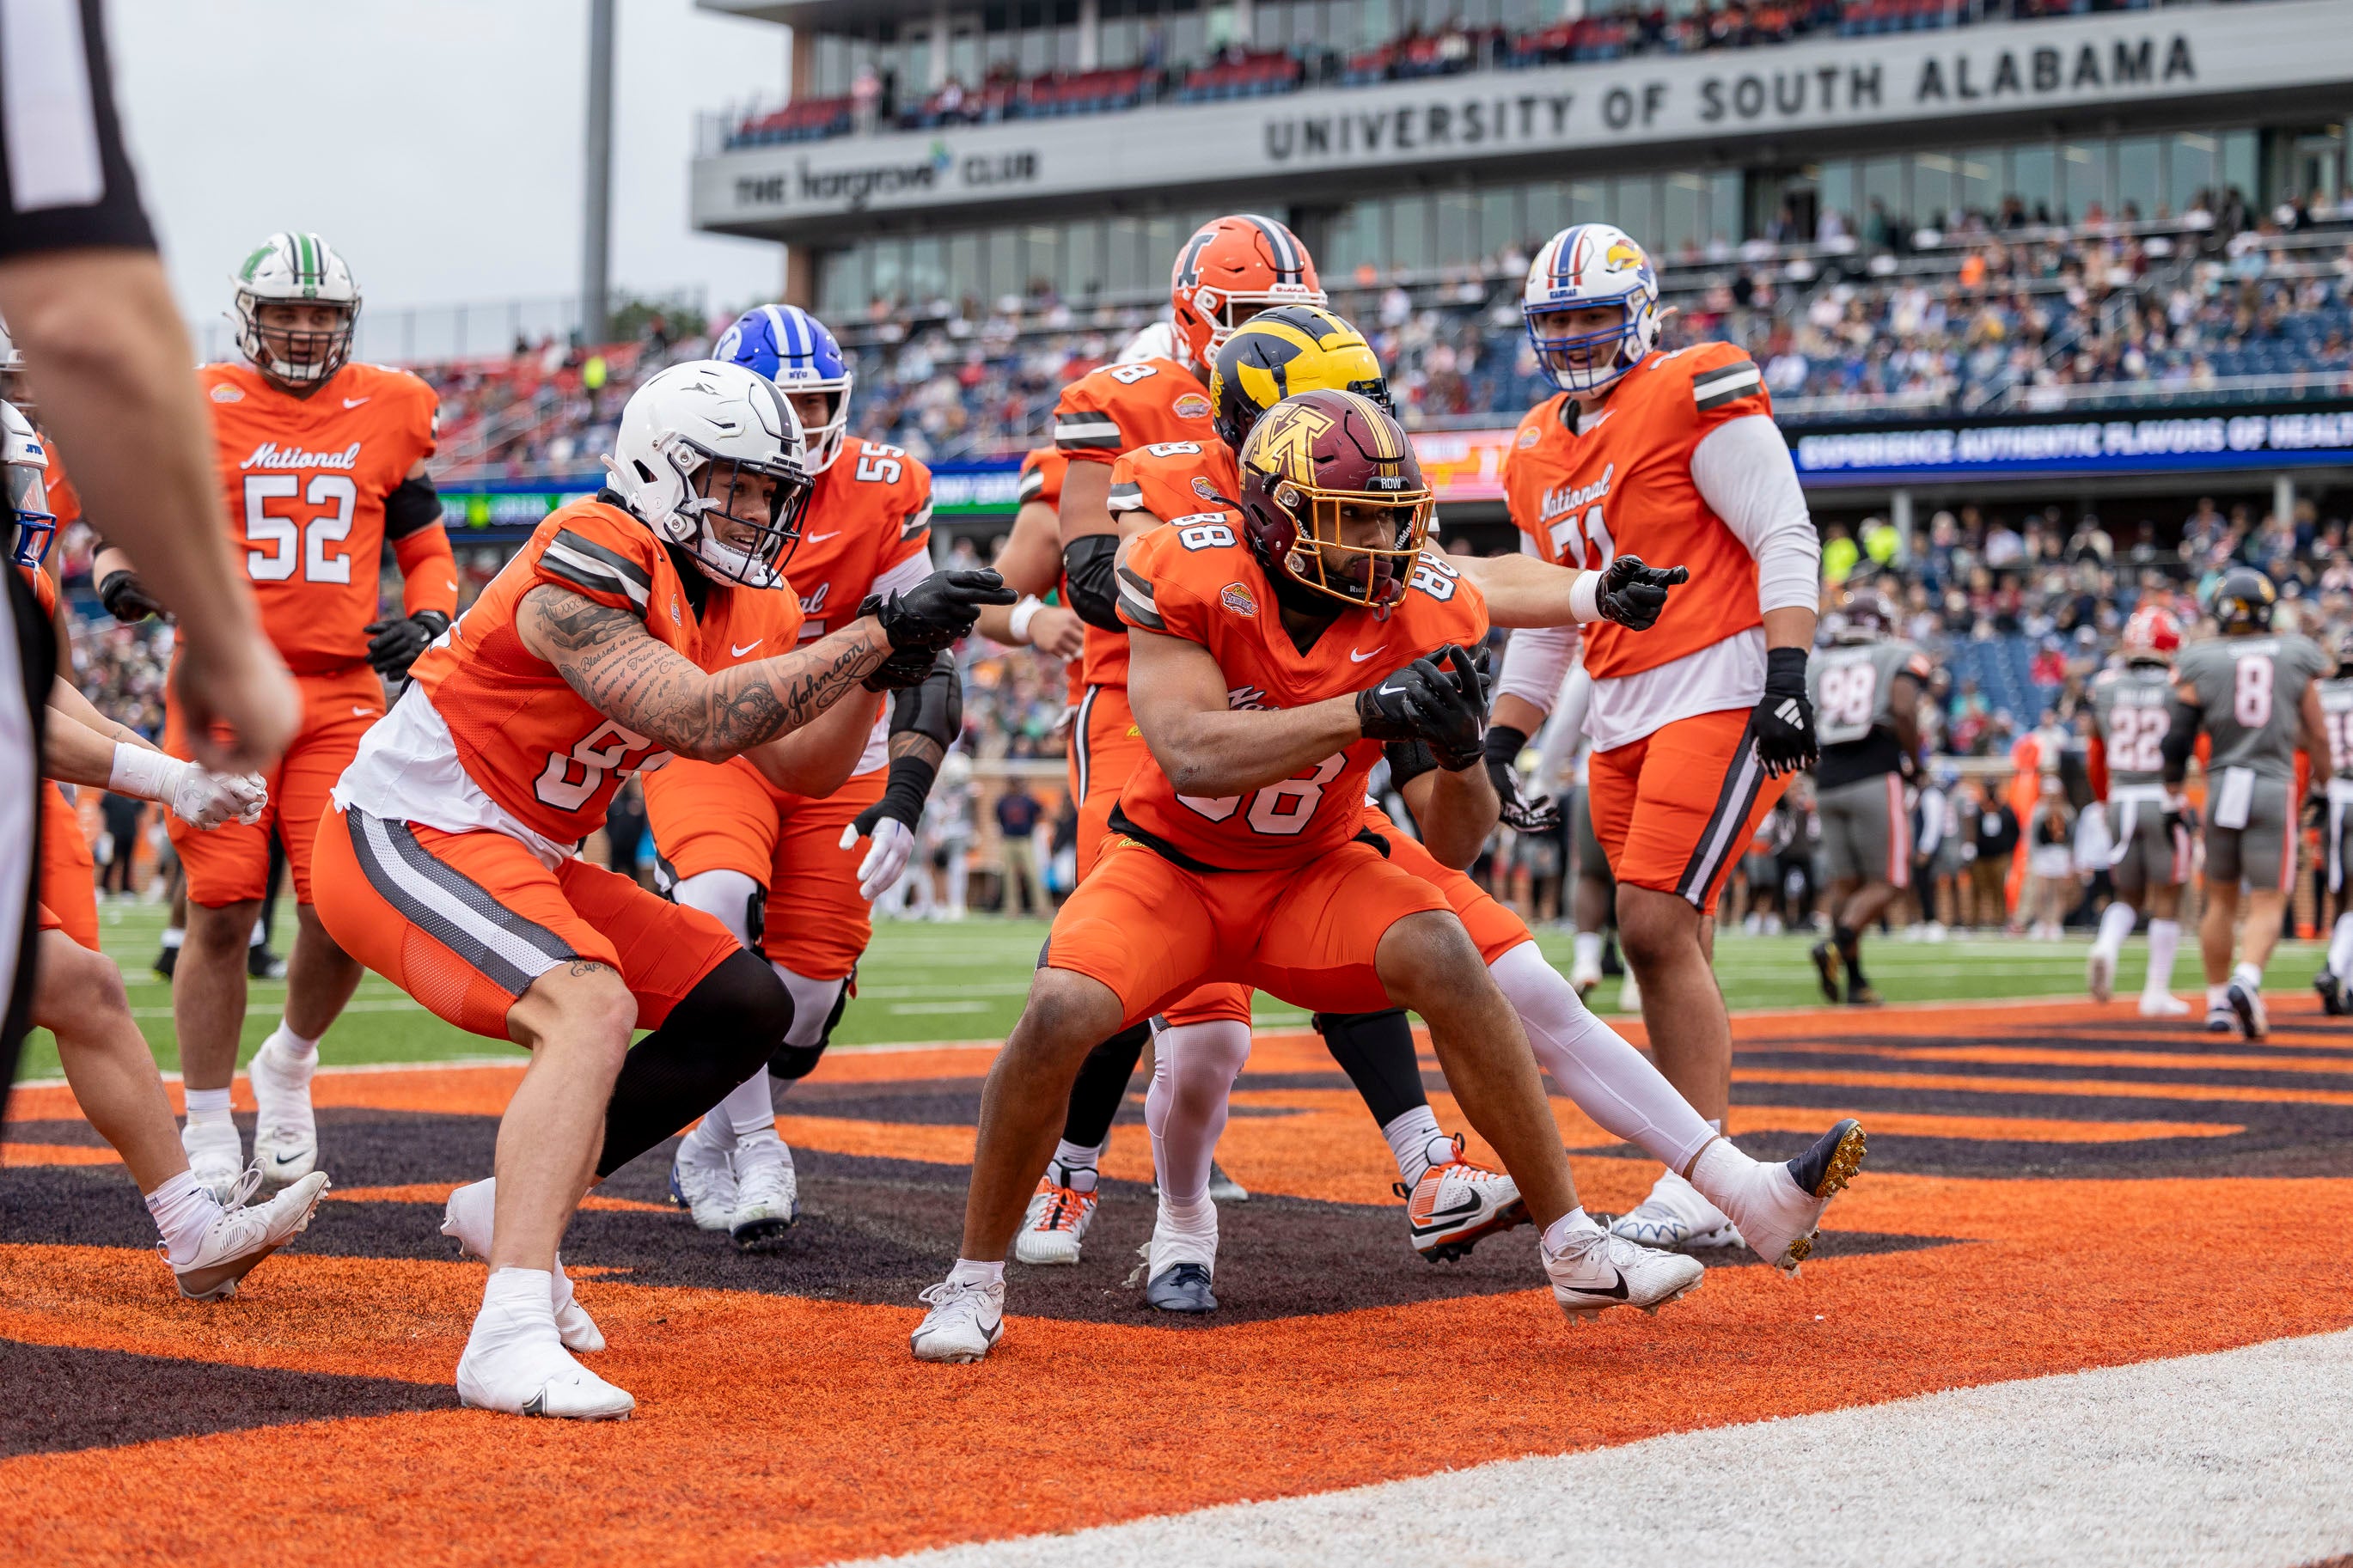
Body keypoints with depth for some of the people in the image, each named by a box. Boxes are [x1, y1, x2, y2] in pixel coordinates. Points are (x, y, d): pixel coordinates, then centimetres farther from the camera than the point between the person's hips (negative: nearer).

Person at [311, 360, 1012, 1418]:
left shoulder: (745, 605, 7)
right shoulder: (590, 567, -22)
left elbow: (799, 769, 12)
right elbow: (699, 721, -33)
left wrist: (879, 675, -5)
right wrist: (873, 635, -30)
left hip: (517, 858, 10)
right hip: (405, 837, -10)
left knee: (748, 1008, 8)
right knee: (594, 1007, -32)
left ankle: (514, 1206, 13)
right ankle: (510, 1337, -41)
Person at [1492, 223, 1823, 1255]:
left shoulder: (1695, 399, -6)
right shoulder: (1538, 455, 17)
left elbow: (1785, 541, -11)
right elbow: (1542, 625, 24)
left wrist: (1786, 679, -21)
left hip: (1719, 692, -8)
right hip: (1622, 719, 8)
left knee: (1655, 926, -17)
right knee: (1671, 953, 6)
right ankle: (1704, 1190, 10)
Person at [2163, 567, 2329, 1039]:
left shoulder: (2200, 663, 0)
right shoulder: (2296, 659, 5)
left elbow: (2177, 739, -1)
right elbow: (2319, 742, 8)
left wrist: (2173, 785, 13)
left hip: (2222, 785, 1)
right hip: (2275, 787, -1)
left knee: (2221, 899, 15)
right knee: (2267, 904, 0)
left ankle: (2217, 1002, 19)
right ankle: (2247, 979, -25)